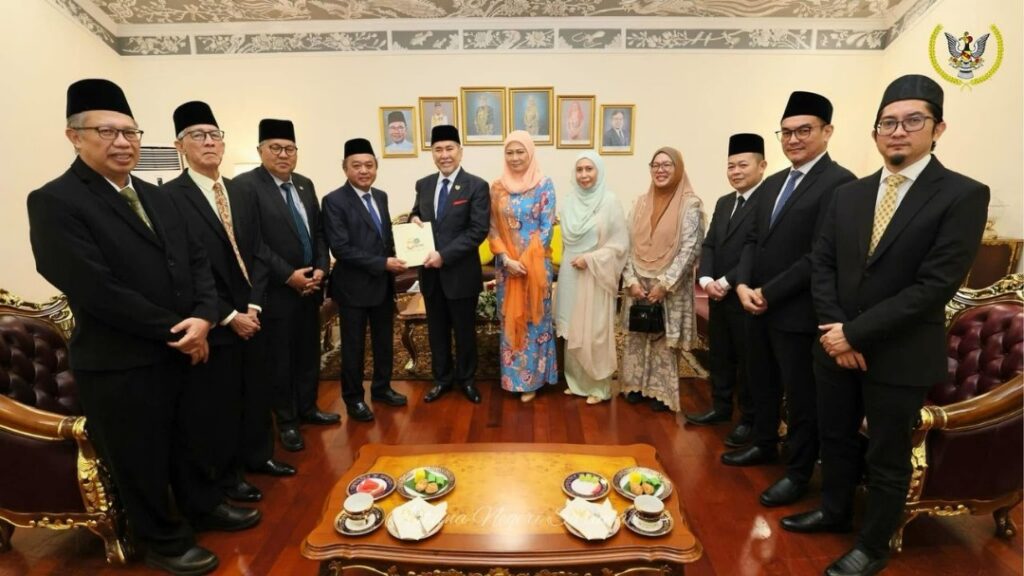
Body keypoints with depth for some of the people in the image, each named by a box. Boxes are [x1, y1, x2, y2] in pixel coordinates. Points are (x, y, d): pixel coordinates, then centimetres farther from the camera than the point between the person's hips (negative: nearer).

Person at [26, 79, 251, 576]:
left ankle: (203, 507, 44)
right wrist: (177, 332, -16)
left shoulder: (156, 197, 9)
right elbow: (97, 290, -22)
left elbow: (196, 259, 5)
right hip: (120, 365, -6)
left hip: (184, 352, 7)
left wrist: (203, 317, -13)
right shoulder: (54, 203, -14)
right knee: (141, 462, 14)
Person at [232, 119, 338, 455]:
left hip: (310, 287, 6)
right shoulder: (245, 185, -11)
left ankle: (308, 408, 33)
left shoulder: (305, 185, 10)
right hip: (276, 291, -6)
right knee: (279, 359, 8)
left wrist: (321, 269, -3)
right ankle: (286, 421, 23)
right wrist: (288, 275, -18)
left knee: (309, 353, 16)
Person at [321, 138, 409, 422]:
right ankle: (354, 398, 26)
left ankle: (382, 388, 35)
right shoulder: (334, 201, -13)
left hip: (384, 283, 6)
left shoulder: (381, 196, 8)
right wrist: (382, 263, -21)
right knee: (354, 345, 9)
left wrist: (392, 263, -1)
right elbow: (341, 248, -20)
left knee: (384, 340, 17)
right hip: (354, 285, -6)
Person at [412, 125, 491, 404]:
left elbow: (479, 230, -16)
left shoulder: (476, 186, -9)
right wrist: (414, 219, -6)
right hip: (430, 272, 5)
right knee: (437, 330, 15)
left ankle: (466, 378, 32)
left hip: (461, 272, -4)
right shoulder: (423, 185, 7)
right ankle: (442, 378, 34)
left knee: (464, 329, 12)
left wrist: (444, 255, -21)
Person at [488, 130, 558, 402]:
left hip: (535, 264, -3)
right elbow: (493, 228, 3)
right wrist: (508, 259, -10)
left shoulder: (544, 185, -4)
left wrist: (527, 261, -14)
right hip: (506, 265, 3)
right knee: (510, 321, 10)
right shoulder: (497, 187, 5)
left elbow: (547, 228, -7)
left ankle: (532, 378, 19)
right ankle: (513, 376, 24)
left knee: (534, 320, 5)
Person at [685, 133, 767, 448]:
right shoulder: (723, 203, 14)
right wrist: (706, 279, -5)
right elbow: (709, 245, 11)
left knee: (748, 361, 6)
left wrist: (727, 282, -17)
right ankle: (721, 407, 33)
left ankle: (749, 419, 22)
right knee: (720, 357, 17)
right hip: (718, 296, 7)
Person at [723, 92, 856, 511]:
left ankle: (799, 472, 24)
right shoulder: (772, 183, 13)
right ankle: (764, 445, 40)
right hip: (757, 304, 8)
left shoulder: (839, 182, -12)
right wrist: (743, 284, -4)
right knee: (762, 384, 20)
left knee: (801, 395, 8)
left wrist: (769, 293, -16)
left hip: (797, 311, -7)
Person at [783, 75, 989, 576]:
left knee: (888, 458, 12)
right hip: (837, 344, 5)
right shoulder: (848, 195, 6)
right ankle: (834, 511, 42)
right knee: (835, 438, 19)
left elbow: (934, 286, -18)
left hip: (900, 355, -4)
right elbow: (822, 265, 4)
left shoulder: (963, 195, -11)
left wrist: (855, 333, -18)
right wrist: (835, 331, -9)